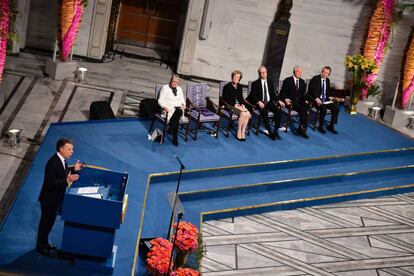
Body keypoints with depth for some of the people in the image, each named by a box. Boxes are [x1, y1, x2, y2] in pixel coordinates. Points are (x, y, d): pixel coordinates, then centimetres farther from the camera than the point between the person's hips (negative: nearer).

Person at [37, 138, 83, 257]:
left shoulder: (61, 159, -3)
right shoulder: (53, 163, -30)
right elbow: (50, 184, -31)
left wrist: (74, 169, -2)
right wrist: (67, 180, -38)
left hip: (56, 198, 9)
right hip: (49, 199, -9)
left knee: (50, 221, 23)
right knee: (46, 222, 10)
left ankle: (44, 243, 41)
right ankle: (41, 246, 28)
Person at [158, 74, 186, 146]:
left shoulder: (179, 89, 23)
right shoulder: (165, 87, 7)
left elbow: (182, 100, 25)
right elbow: (160, 100, -1)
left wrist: (183, 104, 0)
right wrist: (164, 107, -20)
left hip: (178, 108, 4)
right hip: (169, 108, -4)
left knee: (179, 112, -37)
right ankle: (175, 137, -38)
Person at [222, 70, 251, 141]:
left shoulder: (239, 87, 15)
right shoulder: (227, 87, -4)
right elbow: (225, 99, -10)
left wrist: (242, 105, -3)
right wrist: (235, 106, -19)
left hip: (239, 105, 6)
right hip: (230, 106, -6)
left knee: (248, 114, -25)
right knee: (243, 113, -31)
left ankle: (243, 132, -19)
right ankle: (238, 133, -18)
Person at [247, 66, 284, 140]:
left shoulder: (270, 82, 14)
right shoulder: (255, 83, 1)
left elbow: (273, 94, 17)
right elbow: (252, 96, -5)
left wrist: (278, 101, 0)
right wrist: (259, 102, -22)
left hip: (269, 102, 4)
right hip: (260, 103, -4)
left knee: (279, 110, -24)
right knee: (264, 112, -35)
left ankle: (276, 131, -17)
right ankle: (270, 132, -26)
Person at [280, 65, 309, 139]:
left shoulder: (302, 82, 20)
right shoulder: (287, 80, 4)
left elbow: (303, 93, 20)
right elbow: (283, 92, 1)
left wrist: (305, 100, 1)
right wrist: (285, 99, -16)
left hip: (299, 101, 5)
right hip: (290, 101, -5)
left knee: (306, 107, -28)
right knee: (303, 109, -30)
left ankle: (301, 128, -28)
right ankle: (302, 128, -24)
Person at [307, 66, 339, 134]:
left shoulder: (327, 80, 14)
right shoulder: (315, 78, -7)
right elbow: (313, 90, -17)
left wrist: (330, 97, 0)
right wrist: (317, 98, -30)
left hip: (325, 99, 7)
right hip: (316, 99, -7)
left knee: (336, 107, -13)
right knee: (323, 108, -34)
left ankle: (331, 126, -2)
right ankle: (321, 126, -14)